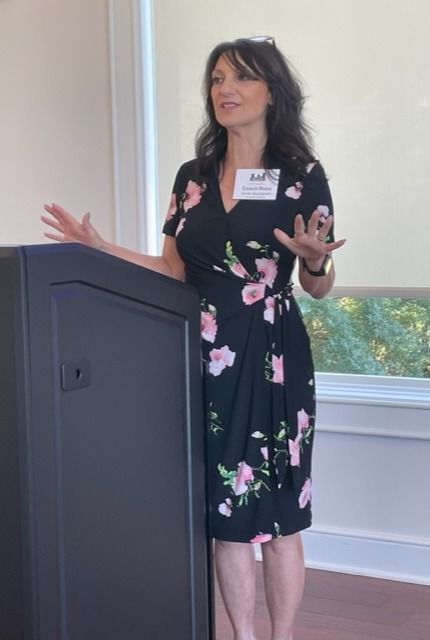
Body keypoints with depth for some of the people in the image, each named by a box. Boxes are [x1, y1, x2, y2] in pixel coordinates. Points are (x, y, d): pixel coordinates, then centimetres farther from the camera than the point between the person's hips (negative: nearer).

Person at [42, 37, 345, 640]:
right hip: (206, 357, 4)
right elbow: (174, 272, 13)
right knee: (225, 512, 9)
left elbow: (319, 287, 1)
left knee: (276, 516, 1)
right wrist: (100, 248, 5)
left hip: (271, 357, -4)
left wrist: (315, 261, -21)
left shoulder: (303, 177, -2)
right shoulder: (192, 177, 10)